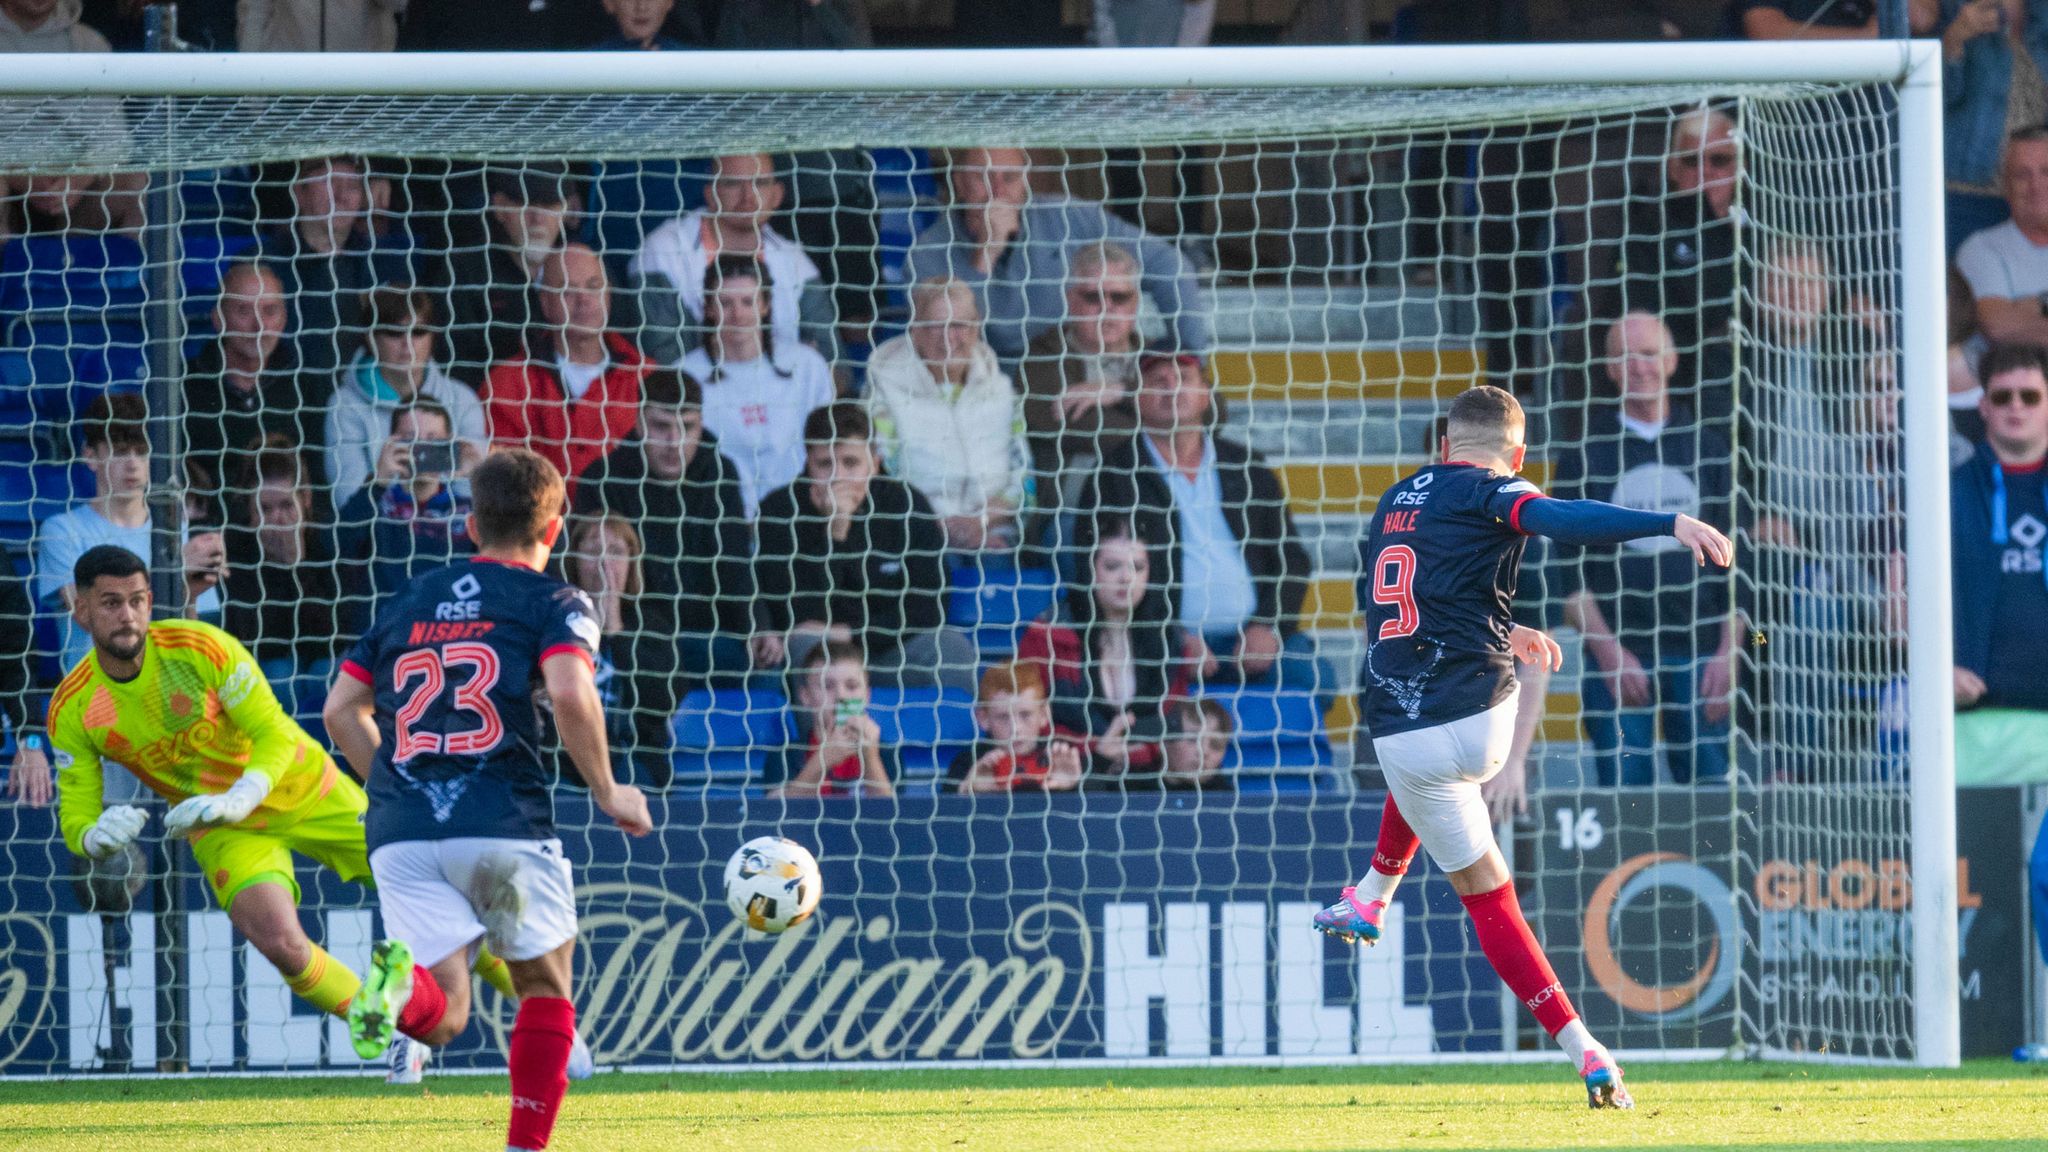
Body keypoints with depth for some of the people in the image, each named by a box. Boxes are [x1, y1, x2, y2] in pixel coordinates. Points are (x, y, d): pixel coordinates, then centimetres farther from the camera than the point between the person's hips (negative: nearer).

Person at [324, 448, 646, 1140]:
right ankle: (525, 1147, 6)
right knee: (545, 987, 17)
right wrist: (606, 793, 0)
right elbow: (570, 694, -12)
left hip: (400, 831, 3)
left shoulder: (410, 602, 22)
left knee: (442, 1016, -2)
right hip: (502, 823, -3)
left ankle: (401, 986, -37)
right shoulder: (554, 604, 6)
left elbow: (341, 707, 20)